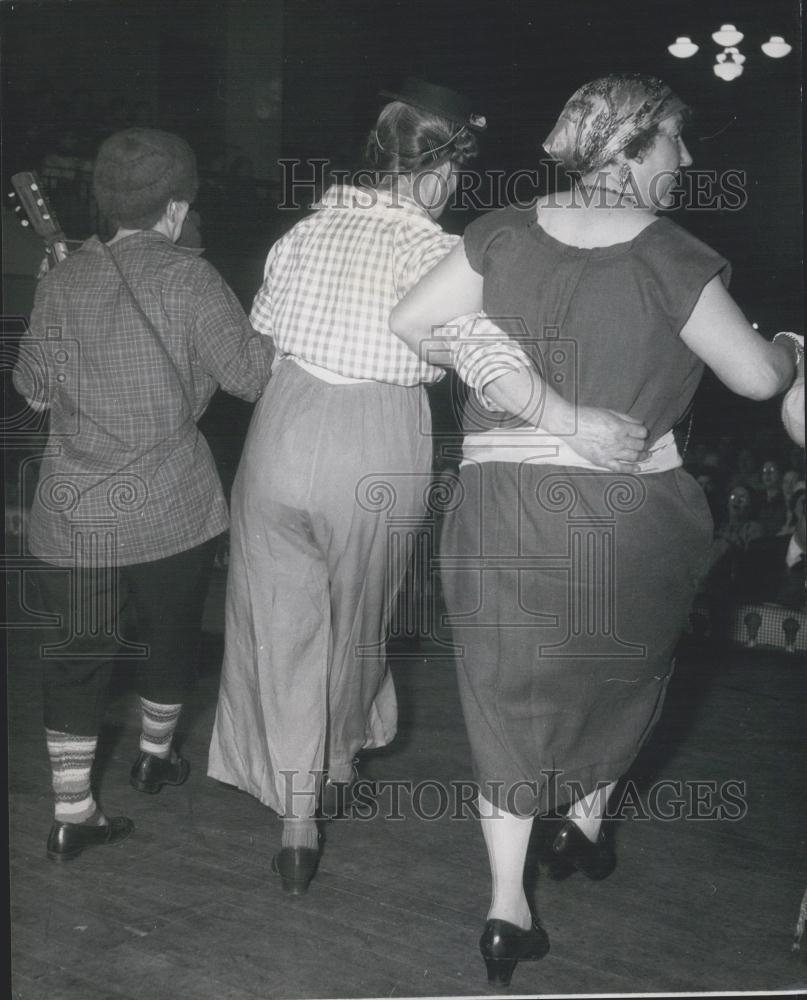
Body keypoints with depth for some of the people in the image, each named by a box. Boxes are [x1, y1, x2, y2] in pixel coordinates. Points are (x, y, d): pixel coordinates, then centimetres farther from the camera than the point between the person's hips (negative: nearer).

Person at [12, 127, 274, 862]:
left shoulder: (63, 281, 2)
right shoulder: (187, 277, -10)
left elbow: (34, 388, 8)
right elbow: (251, 372, -11)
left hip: (75, 511, 3)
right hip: (170, 508, -3)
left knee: (78, 652, 10)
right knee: (171, 633, 20)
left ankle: (72, 815, 11)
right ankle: (155, 756, 41)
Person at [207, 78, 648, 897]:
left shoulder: (306, 231, 2)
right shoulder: (434, 254, -12)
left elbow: (263, 337, 11)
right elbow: (486, 354, -28)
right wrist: (574, 418, -35)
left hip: (283, 435, 3)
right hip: (376, 456, -2)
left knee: (285, 626, 12)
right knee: (356, 619, 21)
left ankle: (297, 822, 13)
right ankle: (338, 765, 42)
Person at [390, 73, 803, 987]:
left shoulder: (504, 235, -3)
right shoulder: (673, 259, -10)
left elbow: (408, 322, -3)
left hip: (505, 512, 2)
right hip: (627, 517, -2)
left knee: (512, 690, 13)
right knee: (621, 667, 26)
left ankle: (506, 906, 14)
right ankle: (586, 823, 42)